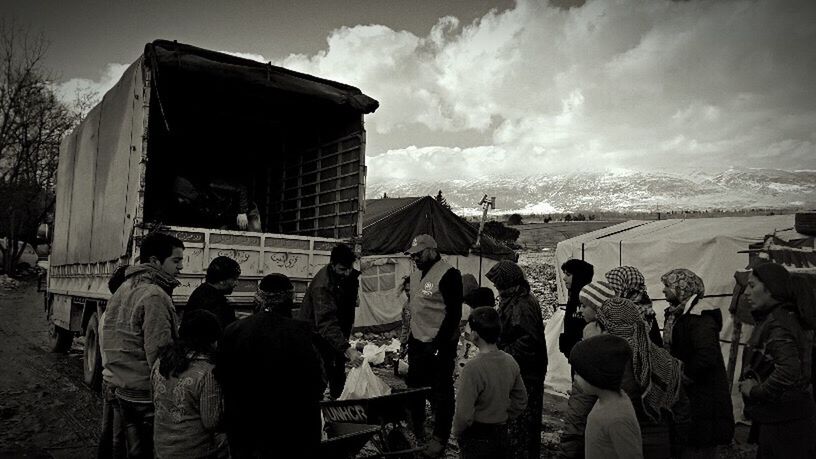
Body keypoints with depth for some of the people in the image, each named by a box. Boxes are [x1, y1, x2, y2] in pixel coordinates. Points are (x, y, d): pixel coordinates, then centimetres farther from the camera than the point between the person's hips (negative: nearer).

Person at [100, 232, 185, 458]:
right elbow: (159, 353, -23)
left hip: (122, 391, 9)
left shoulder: (123, 289, 10)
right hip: (146, 395, -9)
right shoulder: (154, 296, -20)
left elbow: (106, 338, 18)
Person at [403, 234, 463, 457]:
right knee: (414, 386, 18)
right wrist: (410, 335, 17)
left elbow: (454, 313, -18)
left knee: (441, 393, 4)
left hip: (439, 346, -8)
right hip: (417, 341, 8)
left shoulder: (448, 274, -17)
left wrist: (438, 344, -19)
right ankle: (416, 430, 37)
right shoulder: (416, 273, 9)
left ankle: (440, 439, 18)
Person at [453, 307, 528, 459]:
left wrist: (457, 433, -5)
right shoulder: (510, 362, -5)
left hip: (477, 440, -6)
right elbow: (520, 401, 7)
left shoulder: (473, 368, -26)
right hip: (502, 436, 6)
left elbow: (464, 414, -23)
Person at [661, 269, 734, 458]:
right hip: (686, 397, 9)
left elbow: (707, 355, -29)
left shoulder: (700, 317, -18)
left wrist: (685, 377, -18)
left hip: (703, 398, -9)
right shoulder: (676, 314, 11)